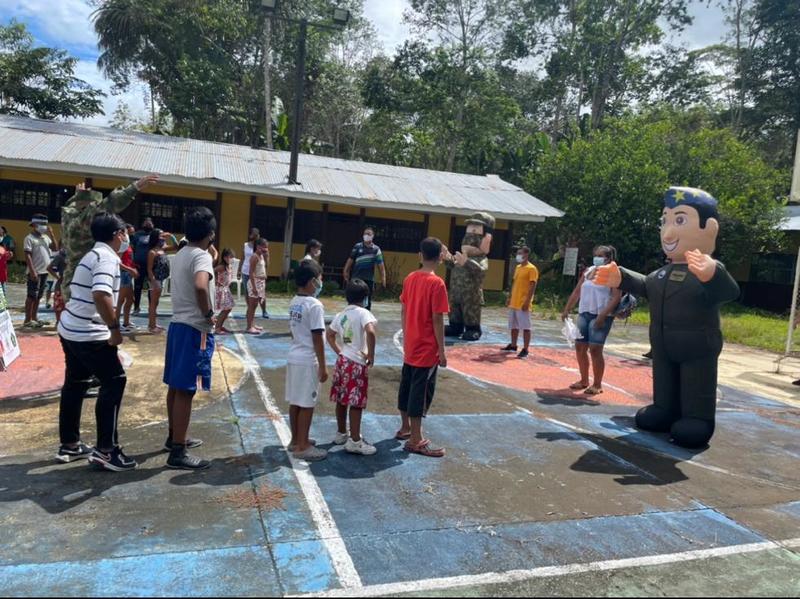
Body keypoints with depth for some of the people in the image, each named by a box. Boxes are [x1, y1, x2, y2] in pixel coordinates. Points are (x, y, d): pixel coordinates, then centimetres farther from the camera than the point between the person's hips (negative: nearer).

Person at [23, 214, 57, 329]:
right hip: (35, 272, -7)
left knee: (38, 296, 13)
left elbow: (55, 248, 6)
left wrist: (51, 234, 0)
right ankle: (28, 320, 0)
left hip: (44, 272, 7)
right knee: (32, 296, -4)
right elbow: (27, 256, -13)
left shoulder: (46, 237, 14)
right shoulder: (30, 238, -8)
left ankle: (34, 318, 21)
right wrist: (32, 271, -20)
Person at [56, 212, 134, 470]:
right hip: (88, 334, -10)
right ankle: (105, 450, -1)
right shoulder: (106, 257, -17)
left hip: (70, 329, 10)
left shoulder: (94, 254, 14)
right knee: (114, 382, -4)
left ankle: (69, 445, 28)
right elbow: (101, 295, -31)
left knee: (75, 384, 17)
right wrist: (115, 328, -23)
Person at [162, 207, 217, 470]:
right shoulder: (202, 256, -16)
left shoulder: (180, 255, 12)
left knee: (175, 386, 18)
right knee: (185, 390, -5)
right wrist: (208, 313, -21)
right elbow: (200, 286, -35)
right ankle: (178, 452, 1)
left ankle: (174, 437, 32)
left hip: (178, 324, 9)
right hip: (195, 329, -9)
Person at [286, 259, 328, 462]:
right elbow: (317, 338, -18)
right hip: (308, 361, -8)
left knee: (295, 402, 15)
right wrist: (323, 366, -14)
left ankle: (296, 440, 27)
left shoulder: (294, 303, 8)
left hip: (294, 358, 8)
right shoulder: (315, 305, -18)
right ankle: (302, 447, 9)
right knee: (306, 404, 1)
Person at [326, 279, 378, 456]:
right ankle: (355, 441, 3)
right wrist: (371, 355, -21)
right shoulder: (363, 313, -13)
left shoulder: (341, 315, 10)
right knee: (356, 403, -2)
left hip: (342, 361, 8)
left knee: (341, 400, 16)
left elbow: (329, 335, 20)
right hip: (357, 363, -8)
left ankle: (342, 434, 30)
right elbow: (370, 332, -30)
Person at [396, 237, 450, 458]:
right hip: (427, 348, -7)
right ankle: (416, 440, 6)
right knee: (421, 391, -1)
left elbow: (403, 311, 9)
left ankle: (405, 428, 32)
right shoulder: (437, 283, -17)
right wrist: (442, 351, -12)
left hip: (410, 346, 8)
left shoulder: (410, 278, 4)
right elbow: (437, 319, -18)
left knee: (407, 386, 17)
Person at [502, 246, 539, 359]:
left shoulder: (531, 269, -10)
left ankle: (525, 350, -3)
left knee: (525, 327, -5)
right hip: (513, 302, 9)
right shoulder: (518, 267, 15)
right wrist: (510, 297, 18)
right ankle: (513, 345, 27)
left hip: (523, 304, -8)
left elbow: (533, 286, -15)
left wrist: (527, 301, -20)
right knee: (513, 326, 15)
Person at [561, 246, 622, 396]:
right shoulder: (588, 271, 15)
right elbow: (576, 292, 18)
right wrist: (567, 309, 11)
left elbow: (616, 297, -13)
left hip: (601, 316, -7)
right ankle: (584, 380, 21)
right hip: (584, 314, 7)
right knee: (580, 347, 8)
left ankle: (597, 385, -1)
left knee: (595, 349, -11)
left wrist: (603, 315, -21)